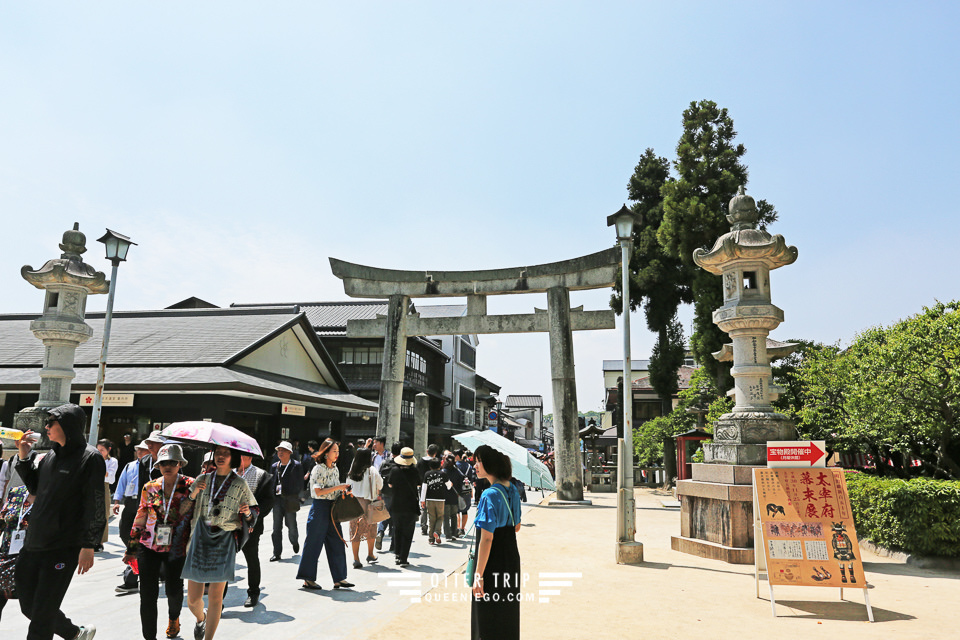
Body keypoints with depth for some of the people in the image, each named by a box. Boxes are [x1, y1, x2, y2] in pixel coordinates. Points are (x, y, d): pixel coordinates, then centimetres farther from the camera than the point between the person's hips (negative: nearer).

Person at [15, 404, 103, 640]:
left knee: (42, 616, -1)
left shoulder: (90, 458, -12)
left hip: (63, 548, -8)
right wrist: (23, 456, 12)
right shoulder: (51, 455, 11)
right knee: (29, 606, 17)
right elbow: (35, 488, 24)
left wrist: (88, 545, -17)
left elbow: (95, 505, -14)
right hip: (34, 544, 8)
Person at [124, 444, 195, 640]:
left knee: (174, 590, 11)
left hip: (175, 549, -2)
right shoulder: (150, 488, 4)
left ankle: (173, 618, 43)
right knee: (147, 594, -2)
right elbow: (140, 519, 11)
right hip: (149, 547, 2)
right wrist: (131, 548, 12)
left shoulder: (190, 486, -5)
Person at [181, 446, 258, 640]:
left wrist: (248, 513, -16)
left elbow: (253, 515, 6)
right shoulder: (202, 480, 8)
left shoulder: (240, 484, 2)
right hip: (201, 537, 2)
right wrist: (193, 494, -9)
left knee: (216, 597, -3)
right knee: (192, 599, 5)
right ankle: (200, 619, 39)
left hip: (225, 541, -2)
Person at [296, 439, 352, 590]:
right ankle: (308, 579, 12)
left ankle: (339, 579, 12)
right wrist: (338, 487, -20)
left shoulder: (335, 468, 12)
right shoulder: (318, 469, -11)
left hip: (333, 508, 8)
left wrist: (343, 491, 3)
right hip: (320, 508, -7)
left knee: (336, 543, 7)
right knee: (314, 543, 1)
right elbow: (318, 492, -19)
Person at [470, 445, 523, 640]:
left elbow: (487, 538, -23)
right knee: (508, 614, 22)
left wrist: (479, 574, -20)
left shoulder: (490, 495, -22)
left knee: (488, 619, 7)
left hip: (493, 562, -8)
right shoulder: (512, 490, 3)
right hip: (512, 557, 8)